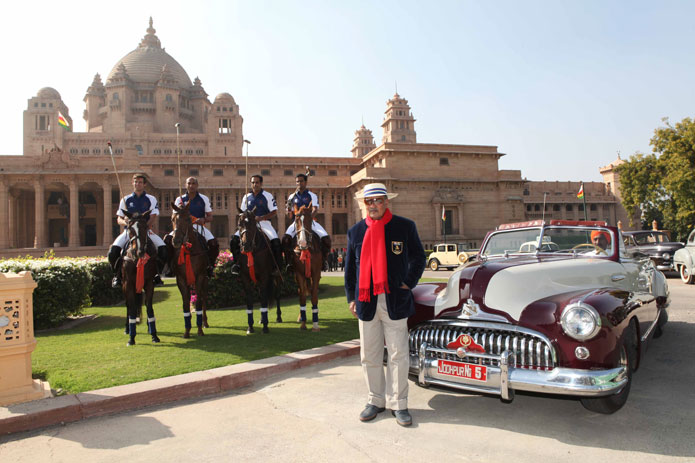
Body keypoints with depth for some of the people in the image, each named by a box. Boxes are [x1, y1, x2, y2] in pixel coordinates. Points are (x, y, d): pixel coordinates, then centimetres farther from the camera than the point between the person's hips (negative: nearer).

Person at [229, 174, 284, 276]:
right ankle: (237, 263, 0)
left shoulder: (268, 196, 3)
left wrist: (261, 218, -14)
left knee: (275, 241, -27)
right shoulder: (246, 197, 13)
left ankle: (277, 266, -13)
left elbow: (274, 212, -1)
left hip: (264, 222, -3)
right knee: (234, 239, -17)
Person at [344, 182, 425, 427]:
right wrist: (351, 297, 10)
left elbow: (418, 258, 9)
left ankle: (398, 404, 17)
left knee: (398, 356, 3)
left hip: (395, 302, -2)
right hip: (366, 302, 3)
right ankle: (376, 400, 25)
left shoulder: (405, 227, 1)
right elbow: (350, 267, 13)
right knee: (369, 357, 9)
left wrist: (408, 284, -1)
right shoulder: (355, 231, 8)